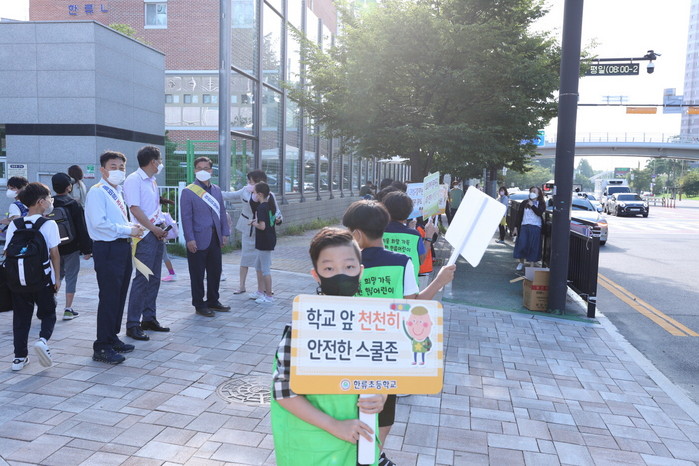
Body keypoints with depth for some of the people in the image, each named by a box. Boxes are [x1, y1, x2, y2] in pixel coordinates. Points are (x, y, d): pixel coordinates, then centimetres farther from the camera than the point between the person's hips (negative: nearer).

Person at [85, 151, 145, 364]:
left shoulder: (117, 192, 18)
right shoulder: (97, 192, -10)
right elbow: (99, 223, -21)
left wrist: (133, 226, 4)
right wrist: (128, 230, -16)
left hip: (122, 247, 9)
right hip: (107, 249, -9)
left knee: (119, 296, 15)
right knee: (109, 298, -7)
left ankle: (112, 338, 28)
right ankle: (101, 347, 2)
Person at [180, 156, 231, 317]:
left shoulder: (217, 190, 12)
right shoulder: (188, 192, -6)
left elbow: (222, 212, 14)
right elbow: (186, 217, -10)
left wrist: (225, 232, 7)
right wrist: (189, 239, -15)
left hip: (215, 238, 6)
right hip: (198, 240, -6)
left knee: (215, 271, 13)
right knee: (198, 274, 4)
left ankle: (213, 301, 27)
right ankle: (199, 305, 16)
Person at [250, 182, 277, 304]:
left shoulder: (261, 207, -18)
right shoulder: (271, 205, 9)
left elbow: (262, 226, -26)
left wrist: (254, 223, -7)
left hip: (264, 241, -9)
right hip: (270, 239, 9)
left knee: (265, 269, 0)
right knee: (259, 267, 19)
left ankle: (269, 296, 8)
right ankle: (266, 291, 25)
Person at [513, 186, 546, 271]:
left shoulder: (541, 204, 8)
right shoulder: (524, 203, 11)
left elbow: (540, 213, -11)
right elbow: (519, 215, 9)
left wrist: (532, 206, -13)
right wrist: (517, 226, 4)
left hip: (535, 227, -1)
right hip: (524, 226, 1)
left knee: (533, 246, -1)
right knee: (522, 244, -3)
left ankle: (531, 264, 6)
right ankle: (521, 263, 13)